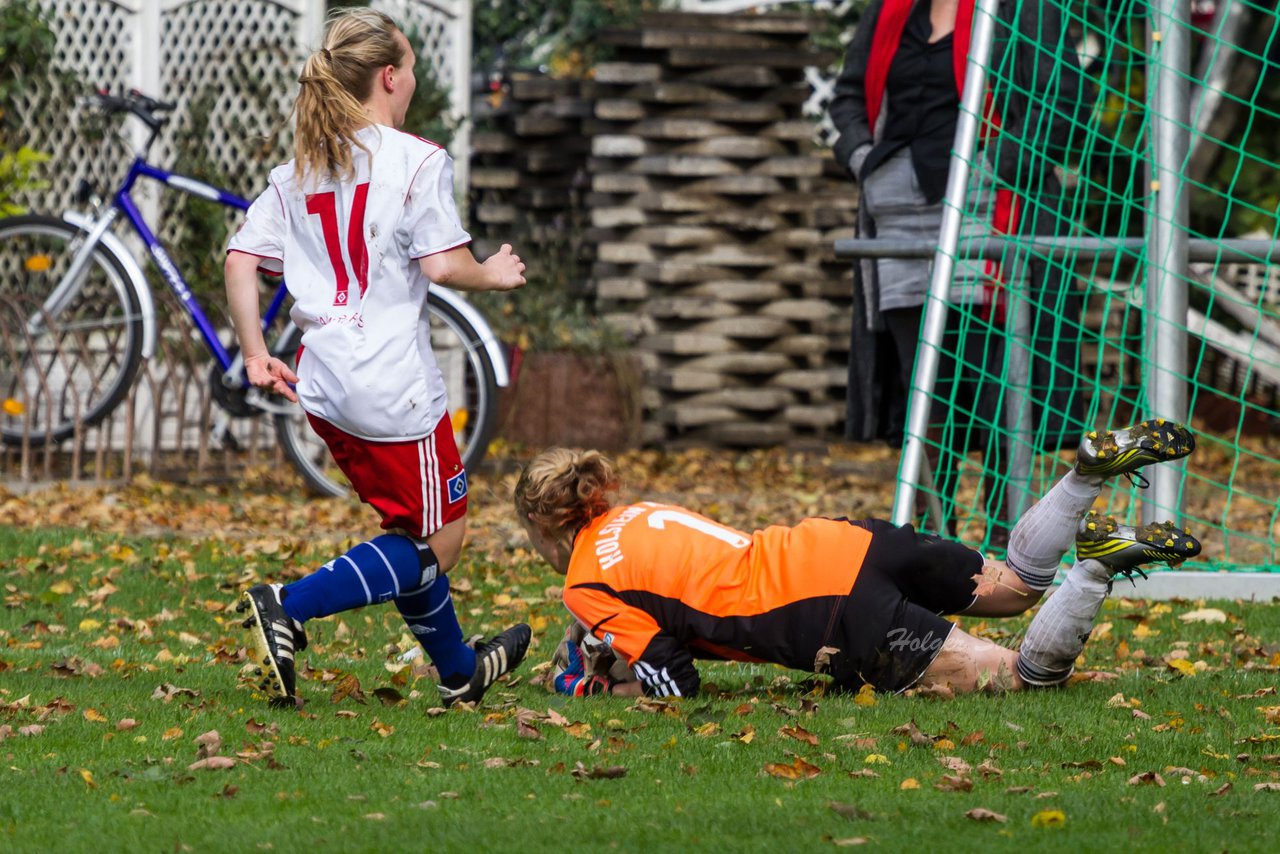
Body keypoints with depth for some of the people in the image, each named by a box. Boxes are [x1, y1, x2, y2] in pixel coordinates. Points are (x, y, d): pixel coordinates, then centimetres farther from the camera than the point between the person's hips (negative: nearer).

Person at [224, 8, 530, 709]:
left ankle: (458, 671, 33)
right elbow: (442, 265, -14)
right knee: (437, 541, 3)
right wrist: (493, 276, 5)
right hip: (393, 385, -8)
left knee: (409, 525, 22)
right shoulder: (418, 161, -8)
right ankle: (289, 608, -15)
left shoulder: (298, 171, 10)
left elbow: (241, 260, 5)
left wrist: (255, 354, 10)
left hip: (322, 384, 8)